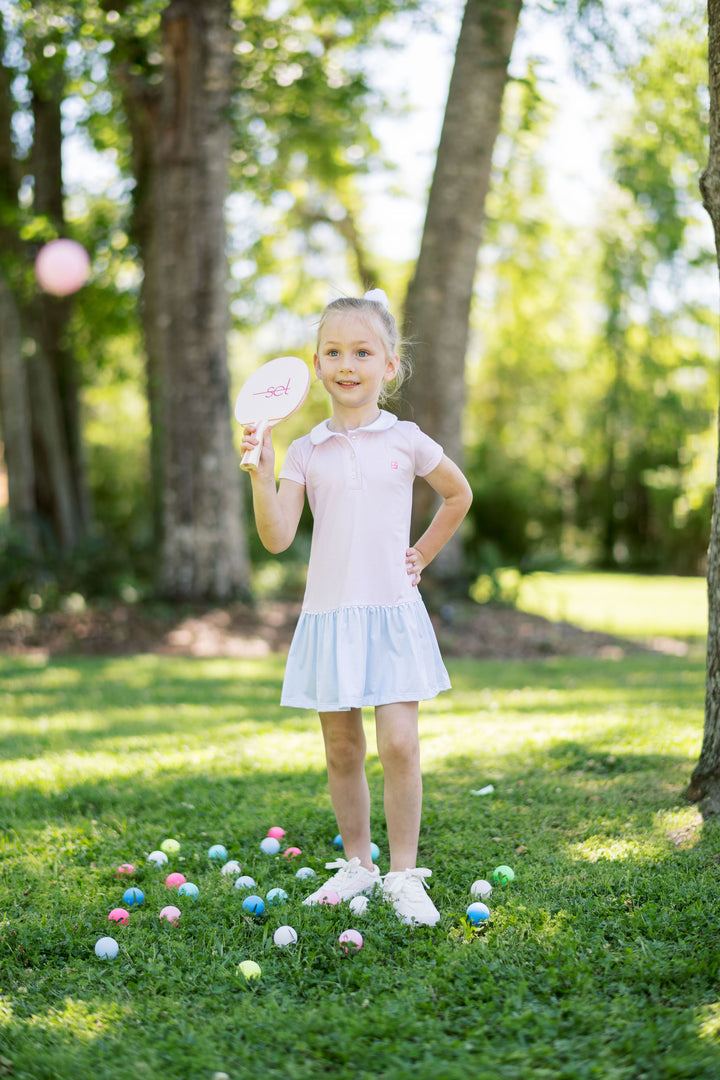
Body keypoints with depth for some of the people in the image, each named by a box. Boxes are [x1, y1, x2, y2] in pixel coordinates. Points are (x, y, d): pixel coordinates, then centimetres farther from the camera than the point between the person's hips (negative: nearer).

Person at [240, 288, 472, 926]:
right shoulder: (305, 452, 3)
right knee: (342, 752, 8)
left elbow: (459, 495, 19)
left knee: (399, 743, -10)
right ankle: (356, 863, 25)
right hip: (329, 613, 2)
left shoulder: (406, 441, 1)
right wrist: (262, 472, -16)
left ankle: (404, 875, 2)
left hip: (392, 612, -1)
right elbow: (277, 538, -6)